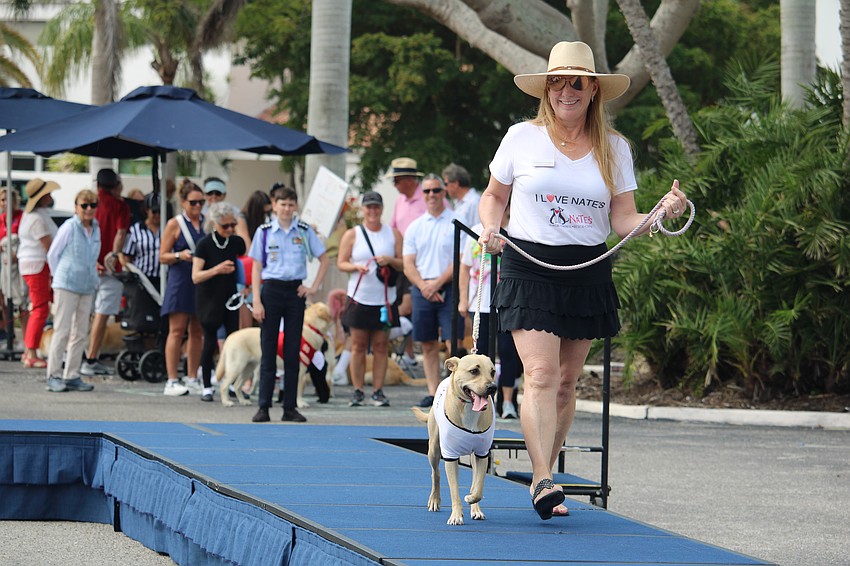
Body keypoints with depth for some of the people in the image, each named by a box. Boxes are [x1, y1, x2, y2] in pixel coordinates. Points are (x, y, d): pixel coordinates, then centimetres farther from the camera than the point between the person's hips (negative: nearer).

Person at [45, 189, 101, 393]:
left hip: (87, 287, 6)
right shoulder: (69, 227, -8)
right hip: (66, 286, -6)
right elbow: (52, 254, -1)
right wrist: (60, 277, 3)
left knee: (80, 333, 6)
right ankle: (54, 376, -2)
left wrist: (92, 279, 13)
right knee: (62, 330, -6)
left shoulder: (96, 230, 10)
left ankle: (72, 376, 11)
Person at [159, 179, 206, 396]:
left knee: (197, 331, 6)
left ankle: (192, 379, 12)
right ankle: (172, 381, -8)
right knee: (177, 330, -7)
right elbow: (163, 256, -1)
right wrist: (180, 256, -18)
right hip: (180, 281, -5)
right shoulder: (175, 224, 1)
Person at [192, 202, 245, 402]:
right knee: (210, 342, -3)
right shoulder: (205, 244, -13)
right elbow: (195, 276, -19)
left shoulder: (237, 242, 0)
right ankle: (207, 387, 7)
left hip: (229, 296, 3)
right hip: (208, 298, -3)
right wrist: (216, 270, -34)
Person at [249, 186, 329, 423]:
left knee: (292, 351, 3)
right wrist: (257, 301, -6)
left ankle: (290, 407, 8)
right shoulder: (264, 232, 2)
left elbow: (324, 260, 12)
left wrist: (314, 287, 1)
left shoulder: (305, 231, 5)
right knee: (268, 349, -1)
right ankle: (263, 407, 1)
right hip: (271, 290, -1)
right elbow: (256, 268, 1)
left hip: (295, 292, 1)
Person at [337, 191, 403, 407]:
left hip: (385, 299, 1)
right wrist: (356, 267, -15)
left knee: (381, 346, 0)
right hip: (359, 298, -1)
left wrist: (390, 261, -12)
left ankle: (378, 390, 4)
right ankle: (357, 391, 5)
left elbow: (404, 264, 8)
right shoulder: (352, 234, 6)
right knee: (358, 345, 0)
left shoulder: (393, 234, 9)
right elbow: (341, 263, 4)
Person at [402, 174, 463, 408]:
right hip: (422, 289, 4)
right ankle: (433, 392, 7)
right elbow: (408, 265, 9)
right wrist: (424, 286, -7)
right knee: (428, 344, 4)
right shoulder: (415, 227, 13)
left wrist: (437, 283, -12)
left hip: (449, 289, -4)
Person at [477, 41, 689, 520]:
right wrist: (491, 228, -7)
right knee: (541, 375, -16)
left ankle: (545, 476, 20)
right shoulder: (522, 138, 1)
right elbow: (495, 196, 14)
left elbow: (622, 219, 3)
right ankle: (543, 482, -23)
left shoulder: (615, 148, 6)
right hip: (529, 269, -3)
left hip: (589, 273, 3)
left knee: (566, 381, 7)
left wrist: (663, 214, -16)